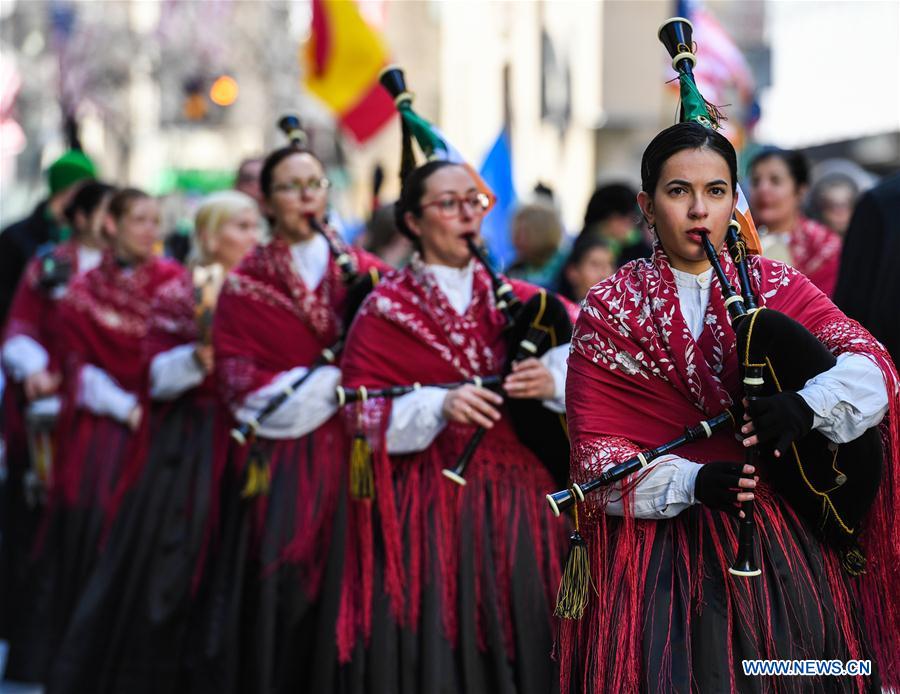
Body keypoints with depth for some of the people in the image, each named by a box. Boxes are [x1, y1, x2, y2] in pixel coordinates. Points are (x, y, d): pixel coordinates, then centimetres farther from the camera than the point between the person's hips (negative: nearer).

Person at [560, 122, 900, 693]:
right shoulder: (609, 309, 3)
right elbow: (594, 448, -5)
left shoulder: (776, 287, 7)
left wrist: (809, 405, -30)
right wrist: (691, 482, -23)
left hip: (779, 539, 1)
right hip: (655, 542, -1)